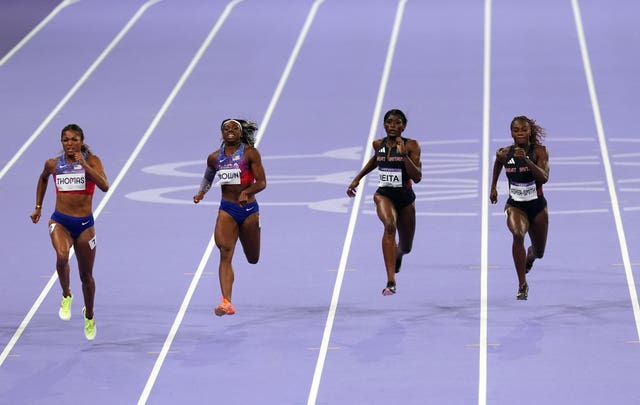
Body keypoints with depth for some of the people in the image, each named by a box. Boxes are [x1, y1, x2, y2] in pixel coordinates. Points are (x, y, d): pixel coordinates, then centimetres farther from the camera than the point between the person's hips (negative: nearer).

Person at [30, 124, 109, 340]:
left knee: (86, 276, 11)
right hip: (60, 221, 0)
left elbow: (104, 186, -21)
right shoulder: (53, 164, 2)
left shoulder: (91, 161, -5)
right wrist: (38, 207, 26)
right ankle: (66, 296, -6)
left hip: (84, 224, 0)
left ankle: (89, 316, 37)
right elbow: (43, 178, 26)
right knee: (62, 256, -32)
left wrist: (84, 165, -25)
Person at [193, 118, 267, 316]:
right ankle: (227, 303, -25)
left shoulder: (250, 153, -6)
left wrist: (246, 192, -29)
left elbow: (262, 182, -11)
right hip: (227, 209, 1)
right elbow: (208, 177, 25)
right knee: (225, 253, -19)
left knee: (253, 259, 13)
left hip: (249, 208, -1)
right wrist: (201, 192, 7)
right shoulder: (215, 157, 4)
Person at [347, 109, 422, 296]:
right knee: (389, 225, -34)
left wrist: (403, 154, -28)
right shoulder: (378, 144, 0)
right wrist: (357, 179, 22)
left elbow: (417, 177, -19)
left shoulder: (411, 146, -11)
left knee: (406, 247, 16)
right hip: (384, 194, 0)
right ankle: (391, 282, -42)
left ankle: (397, 254, 59)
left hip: (405, 197, 0)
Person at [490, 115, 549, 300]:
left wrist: (527, 160, -36)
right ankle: (522, 285, -31)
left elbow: (544, 178, -26)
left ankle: (531, 253, 59)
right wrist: (493, 187, 21)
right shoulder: (504, 153, -5)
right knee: (518, 234, -34)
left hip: (537, 206, 1)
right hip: (515, 205, -1)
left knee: (539, 253, 16)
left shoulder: (539, 151, -13)